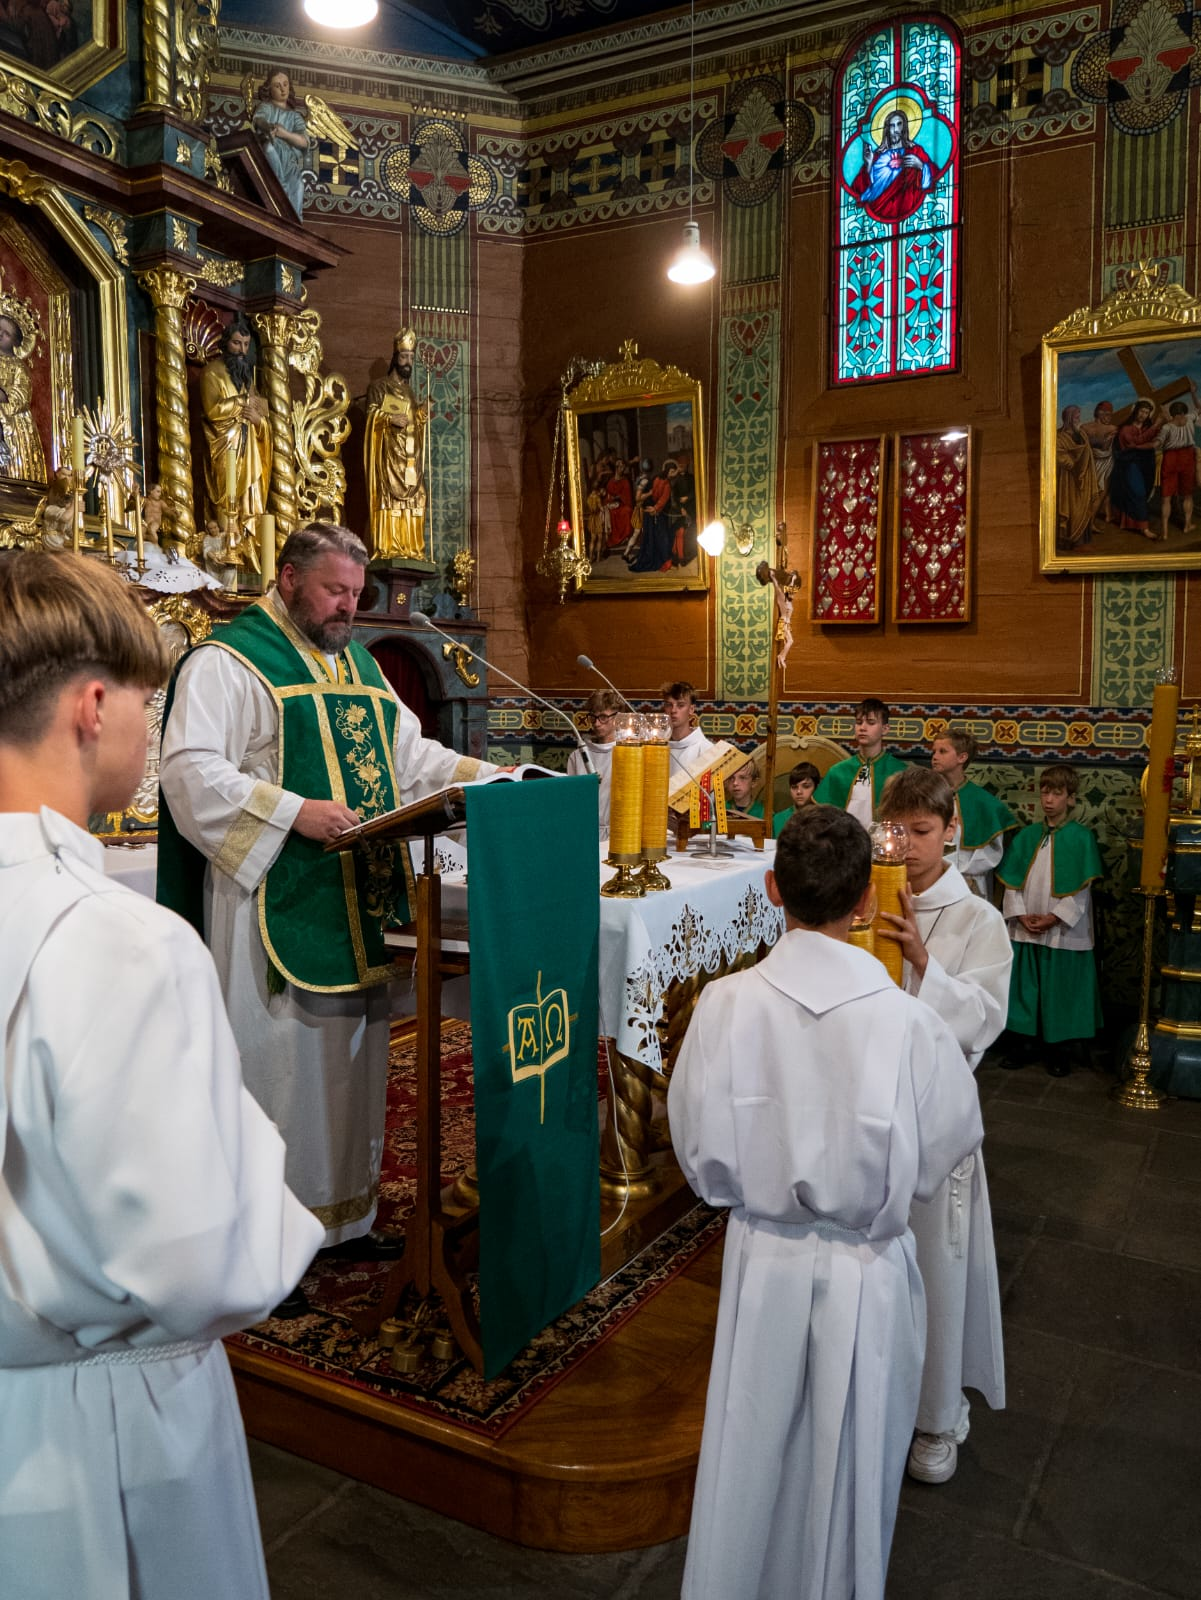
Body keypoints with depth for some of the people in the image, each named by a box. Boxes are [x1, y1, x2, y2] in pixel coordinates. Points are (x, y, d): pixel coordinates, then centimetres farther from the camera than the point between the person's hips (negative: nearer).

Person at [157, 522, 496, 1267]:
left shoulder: (359, 663, 18)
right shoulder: (231, 661, -7)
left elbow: (409, 752, 23)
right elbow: (191, 771, -17)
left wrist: (484, 775, 8)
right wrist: (295, 813, -25)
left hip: (360, 906, 8)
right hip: (280, 907, -8)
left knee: (353, 1049, 14)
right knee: (280, 1058, -1)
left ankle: (346, 1210, 28)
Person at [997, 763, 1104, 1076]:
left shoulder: (1082, 838, -4)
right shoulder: (1026, 835, 5)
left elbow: (1082, 888, -7)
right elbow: (1012, 881, 5)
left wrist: (1055, 917, -13)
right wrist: (1021, 915, -6)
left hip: (1064, 930, -3)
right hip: (1026, 929, 3)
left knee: (1061, 988, 4)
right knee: (1026, 985, 9)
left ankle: (1064, 1049, 17)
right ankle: (1025, 1041, 21)